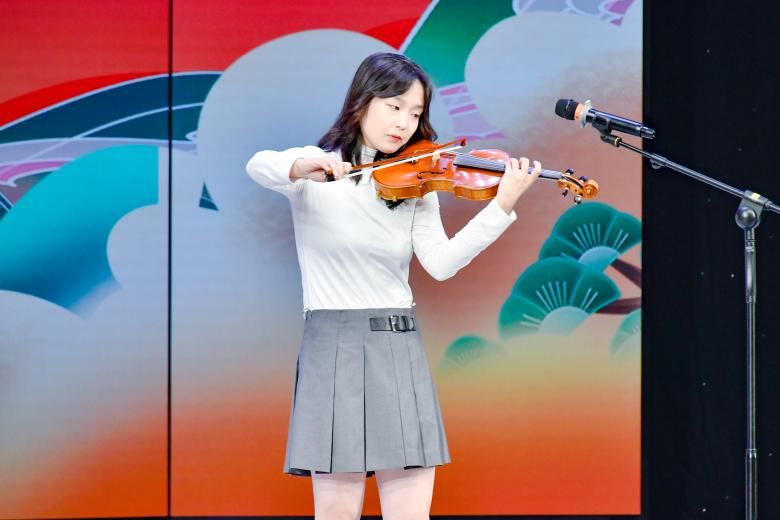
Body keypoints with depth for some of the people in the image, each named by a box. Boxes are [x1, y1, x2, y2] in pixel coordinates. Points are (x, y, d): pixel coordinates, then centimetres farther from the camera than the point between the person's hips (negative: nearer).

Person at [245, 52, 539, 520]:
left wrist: (502, 206, -16)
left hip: (401, 346, 3)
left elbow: (441, 263, -5)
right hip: (334, 345, -3)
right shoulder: (313, 171, 2)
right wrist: (300, 168, -41)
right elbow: (259, 166, -19)